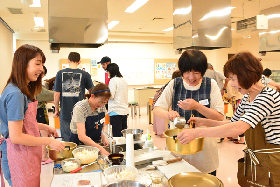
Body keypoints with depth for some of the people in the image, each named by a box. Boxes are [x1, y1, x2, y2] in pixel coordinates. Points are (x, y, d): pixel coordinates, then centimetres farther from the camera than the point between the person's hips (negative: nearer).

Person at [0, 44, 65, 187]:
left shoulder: (23, 91, 8)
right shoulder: (15, 94, -23)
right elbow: (16, 137, -23)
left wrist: (43, 126, 7)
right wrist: (48, 141, -16)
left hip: (27, 156, 9)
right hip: (18, 159, -9)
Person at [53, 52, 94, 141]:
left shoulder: (60, 73, -2)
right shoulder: (85, 74, -5)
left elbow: (57, 94, -1)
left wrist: (56, 110, 12)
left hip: (65, 114, 1)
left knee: (66, 141, 10)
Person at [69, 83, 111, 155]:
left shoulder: (101, 106, -3)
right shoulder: (80, 108, -20)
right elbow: (81, 136, -27)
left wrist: (103, 137, -6)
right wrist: (100, 148, -33)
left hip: (95, 142, 4)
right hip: (79, 142, -4)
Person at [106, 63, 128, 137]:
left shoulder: (113, 80, -10)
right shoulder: (124, 80, 13)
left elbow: (111, 96, -15)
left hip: (116, 111, -8)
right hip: (125, 110, 8)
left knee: (117, 136, -3)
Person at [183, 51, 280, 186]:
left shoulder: (269, 96, -22)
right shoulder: (246, 98, 6)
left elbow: (239, 128, -34)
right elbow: (232, 124, 14)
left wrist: (197, 132, -35)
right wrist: (204, 121, 2)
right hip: (251, 161, 8)